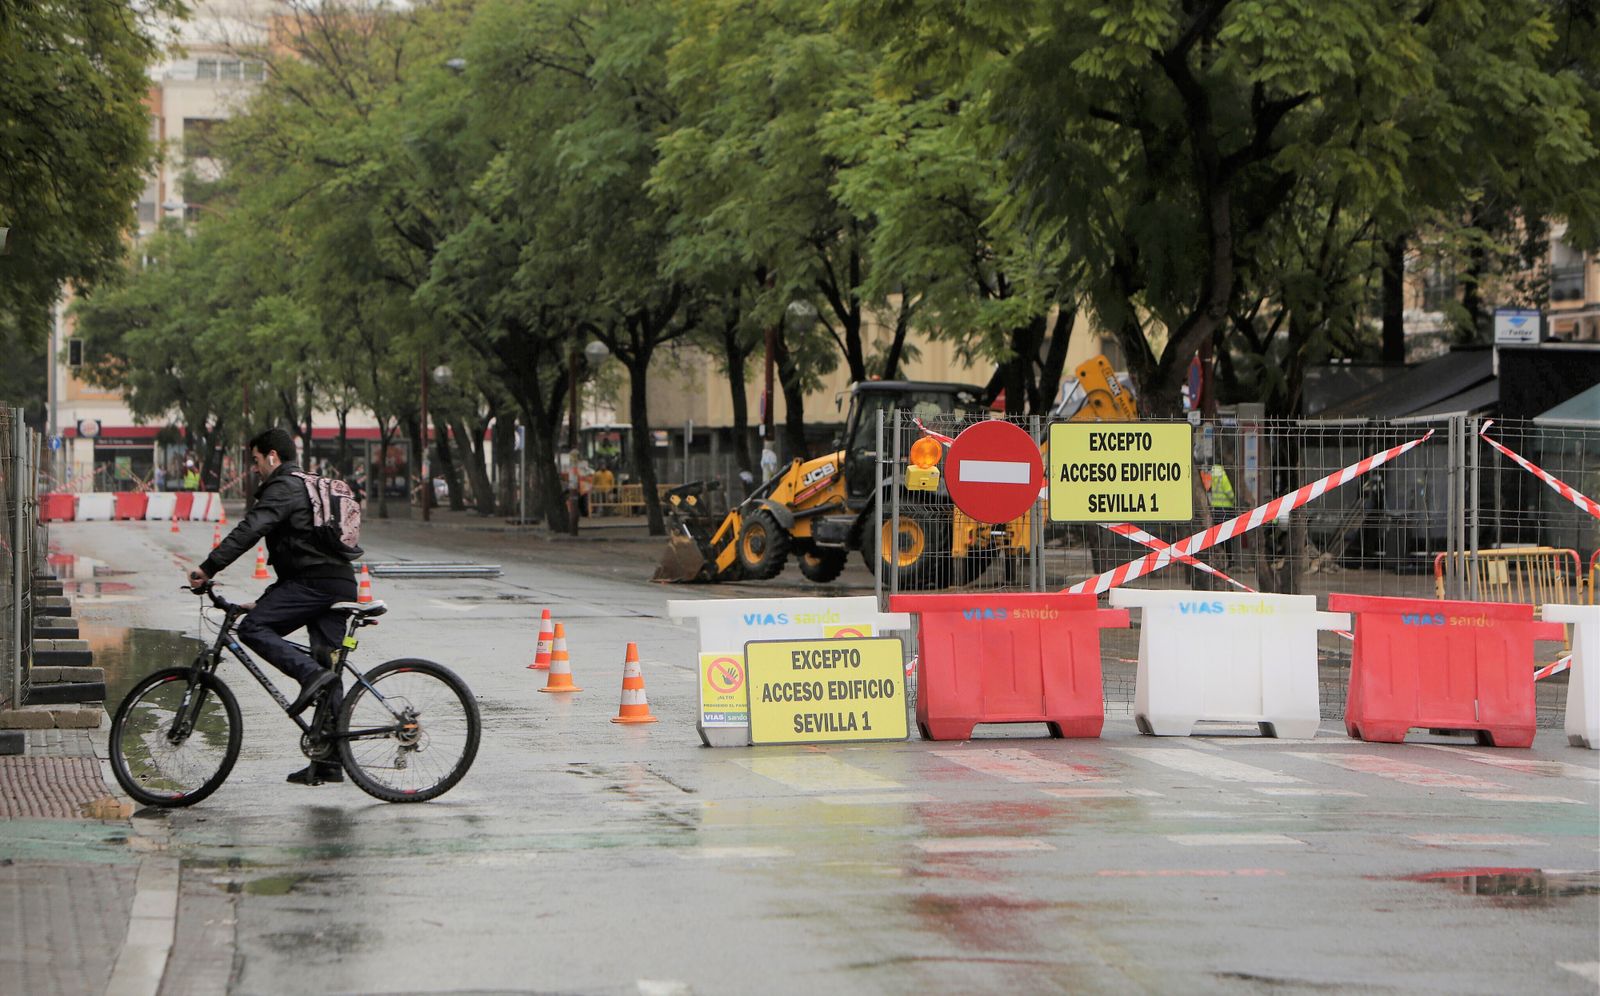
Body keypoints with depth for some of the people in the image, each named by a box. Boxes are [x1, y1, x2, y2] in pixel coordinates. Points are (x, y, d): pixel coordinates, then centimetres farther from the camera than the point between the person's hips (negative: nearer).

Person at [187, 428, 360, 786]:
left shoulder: (282, 488, -3)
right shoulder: (310, 486, 29)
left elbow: (250, 530, -18)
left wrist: (208, 567, -21)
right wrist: (266, 600, 36)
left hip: (315, 582, -9)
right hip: (342, 585, 9)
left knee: (253, 628, -13)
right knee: (328, 681, 7)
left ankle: (312, 674, -27)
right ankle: (328, 761, 5)